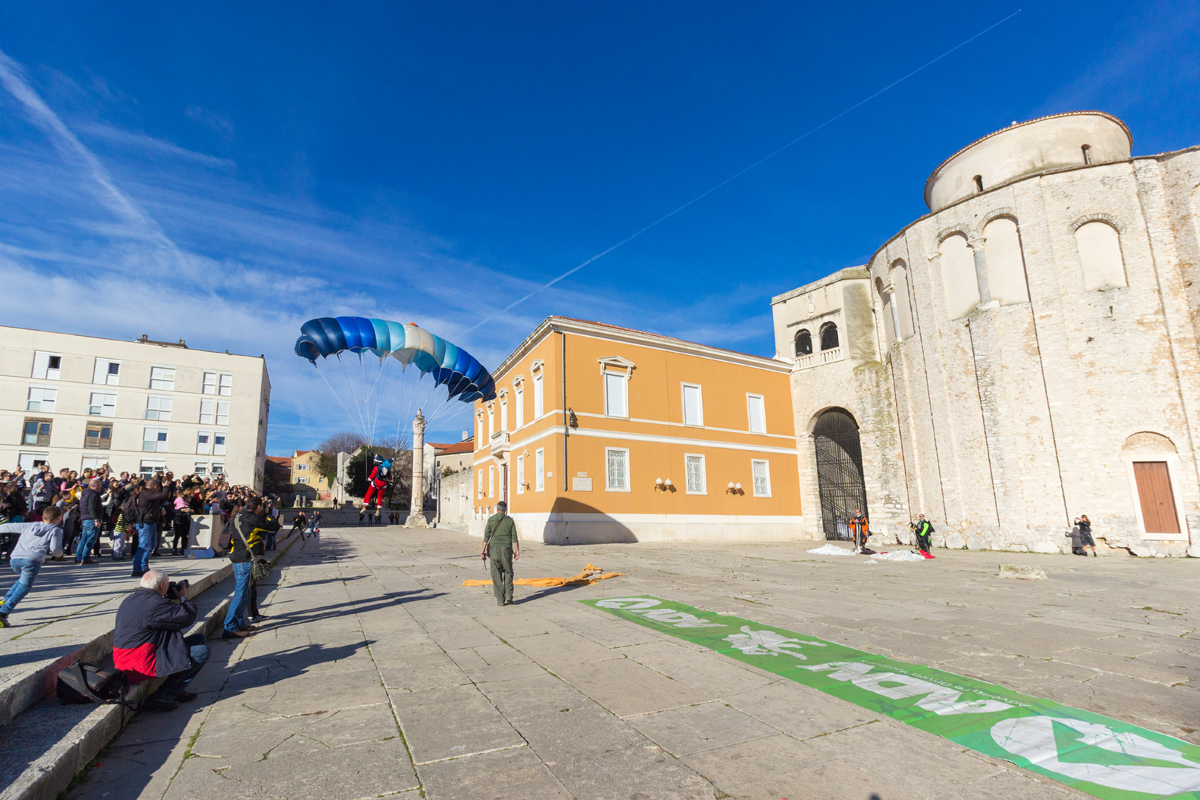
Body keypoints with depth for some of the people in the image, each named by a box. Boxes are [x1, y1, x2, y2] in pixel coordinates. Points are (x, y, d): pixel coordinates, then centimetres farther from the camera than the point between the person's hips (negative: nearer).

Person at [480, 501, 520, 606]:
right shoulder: (510, 520, 3)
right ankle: (508, 596, 3)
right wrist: (517, 550, 5)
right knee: (508, 572, 14)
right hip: (506, 549, 1)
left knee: (496, 575, 4)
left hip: (494, 548, -1)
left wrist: (483, 550, 7)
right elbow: (514, 537, 1)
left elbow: (486, 536, 0)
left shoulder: (491, 520, 1)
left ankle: (500, 600, 3)